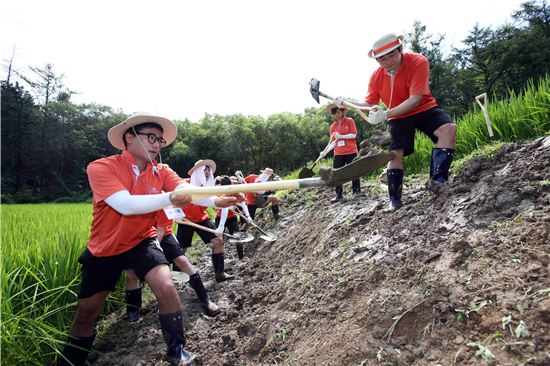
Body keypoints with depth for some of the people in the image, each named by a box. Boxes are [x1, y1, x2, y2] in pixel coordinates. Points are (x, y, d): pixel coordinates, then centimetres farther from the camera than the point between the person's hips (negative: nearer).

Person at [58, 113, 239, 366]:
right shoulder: (101, 168, -19)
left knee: (166, 287, -21)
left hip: (141, 242, 1)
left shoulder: (161, 172, -8)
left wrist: (215, 200, -45)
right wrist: (169, 199, -45)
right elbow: (126, 205, -33)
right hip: (104, 249, -1)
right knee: (86, 313, 13)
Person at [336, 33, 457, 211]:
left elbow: (415, 99, -31)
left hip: (424, 109, -2)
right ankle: (395, 200, -1)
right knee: (394, 153, -10)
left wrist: (386, 114, -41)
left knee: (449, 128, -29)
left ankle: (437, 180, -26)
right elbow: (370, 104, -1)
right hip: (398, 118, 3)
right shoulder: (376, 77, -11)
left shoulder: (419, 62, -25)